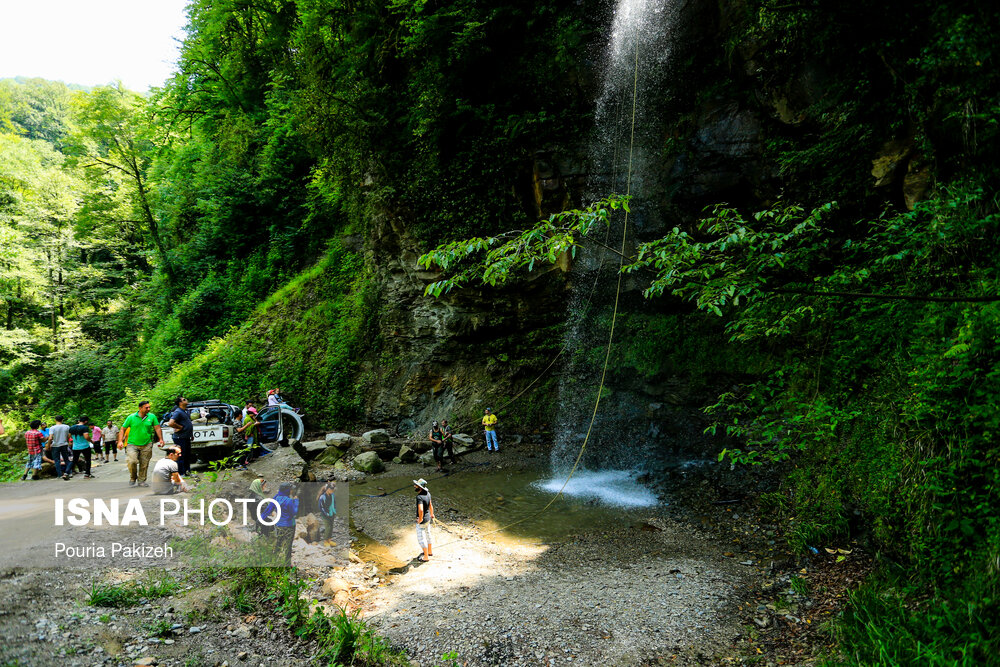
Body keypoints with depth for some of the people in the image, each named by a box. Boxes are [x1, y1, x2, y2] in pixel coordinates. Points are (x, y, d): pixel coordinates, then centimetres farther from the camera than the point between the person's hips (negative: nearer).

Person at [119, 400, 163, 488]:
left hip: (146, 445, 2)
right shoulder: (131, 417, -4)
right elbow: (123, 429, 1)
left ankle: (141, 481, 20)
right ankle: (133, 479, 9)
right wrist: (120, 441, -9)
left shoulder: (152, 417, 1)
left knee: (144, 464, 5)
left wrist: (161, 439, -4)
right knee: (131, 461, -15)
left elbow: (157, 428, 5)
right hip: (132, 444, -2)